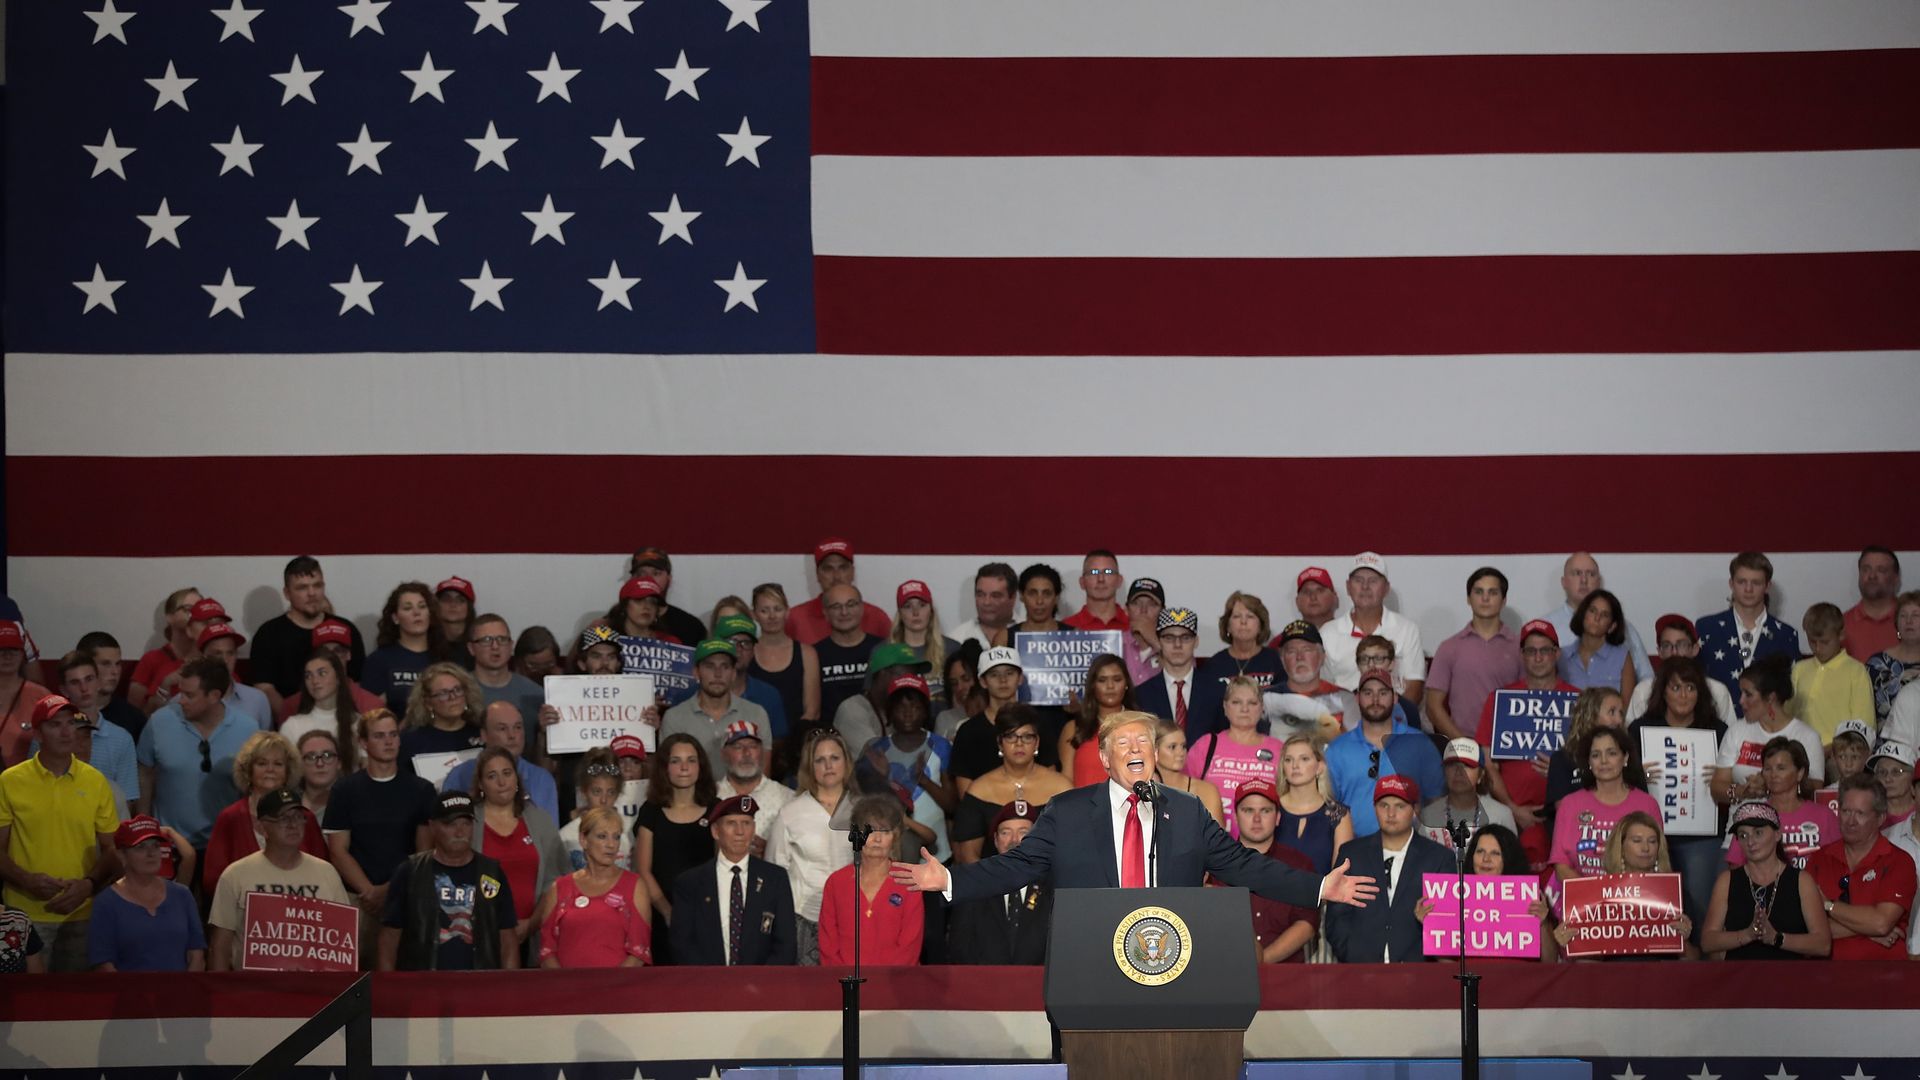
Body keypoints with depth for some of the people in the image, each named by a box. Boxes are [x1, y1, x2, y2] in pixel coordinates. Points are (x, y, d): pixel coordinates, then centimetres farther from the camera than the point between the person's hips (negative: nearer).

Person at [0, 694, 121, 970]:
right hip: (25, 915, -2)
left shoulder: (96, 781, 3)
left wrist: (89, 884, -10)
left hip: (81, 915, 2)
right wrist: (28, 880, -17)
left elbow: (112, 849, 7)